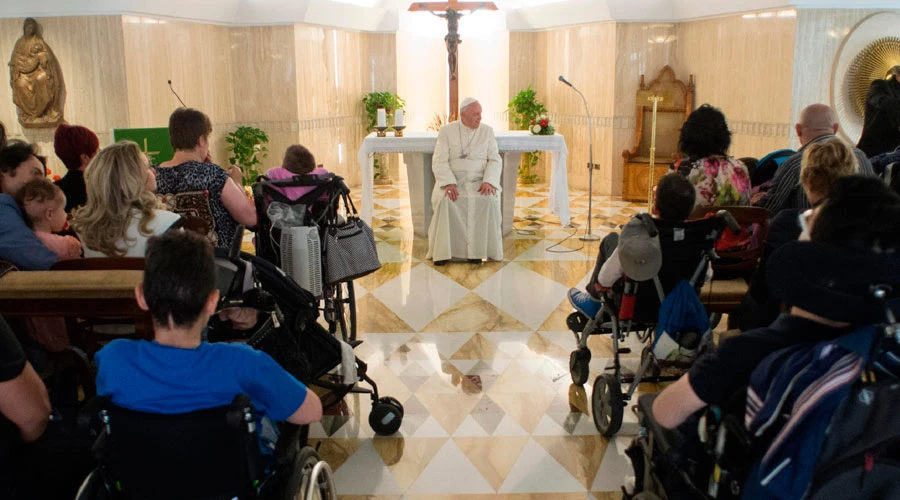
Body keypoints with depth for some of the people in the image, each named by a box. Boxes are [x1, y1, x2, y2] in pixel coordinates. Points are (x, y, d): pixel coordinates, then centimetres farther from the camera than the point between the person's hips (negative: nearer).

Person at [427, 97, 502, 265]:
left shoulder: (487, 131, 7)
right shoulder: (446, 131, 2)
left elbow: (495, 160, 1)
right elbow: (439, 162, -6)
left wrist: (488, 182, -18)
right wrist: (449, 183, -23)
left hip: (478, 182, 1)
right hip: (451, 181, -1)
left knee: (488, 200, -31)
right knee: (445, 201, -33)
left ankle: (477, 249, -22)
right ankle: (443, 251, -24)